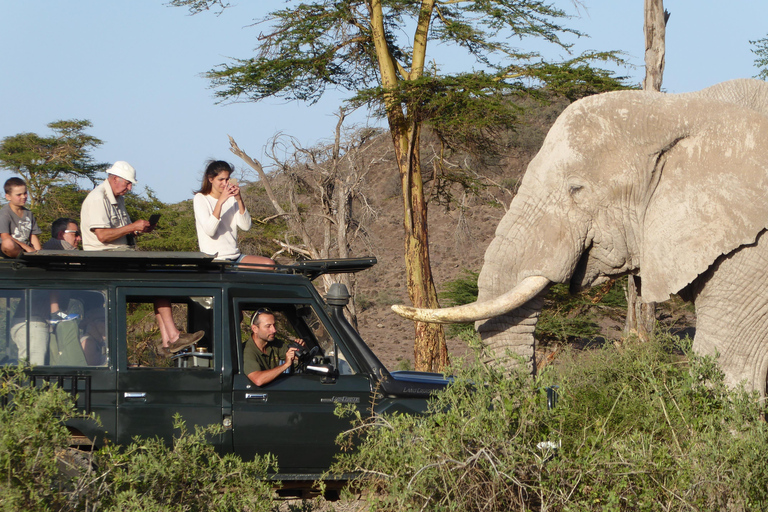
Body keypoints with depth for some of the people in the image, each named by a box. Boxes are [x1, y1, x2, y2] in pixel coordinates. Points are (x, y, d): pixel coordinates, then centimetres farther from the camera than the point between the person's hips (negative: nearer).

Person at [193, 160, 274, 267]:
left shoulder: (231, 198, 16)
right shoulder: (200, 198, 1)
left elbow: (246, 227, 2)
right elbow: (209, 230, -15)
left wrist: (239, 200, -9)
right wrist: (220, 201, -21)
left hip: (235, 257, 6)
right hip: (213, 259, -6)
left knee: (269, 263, -14)